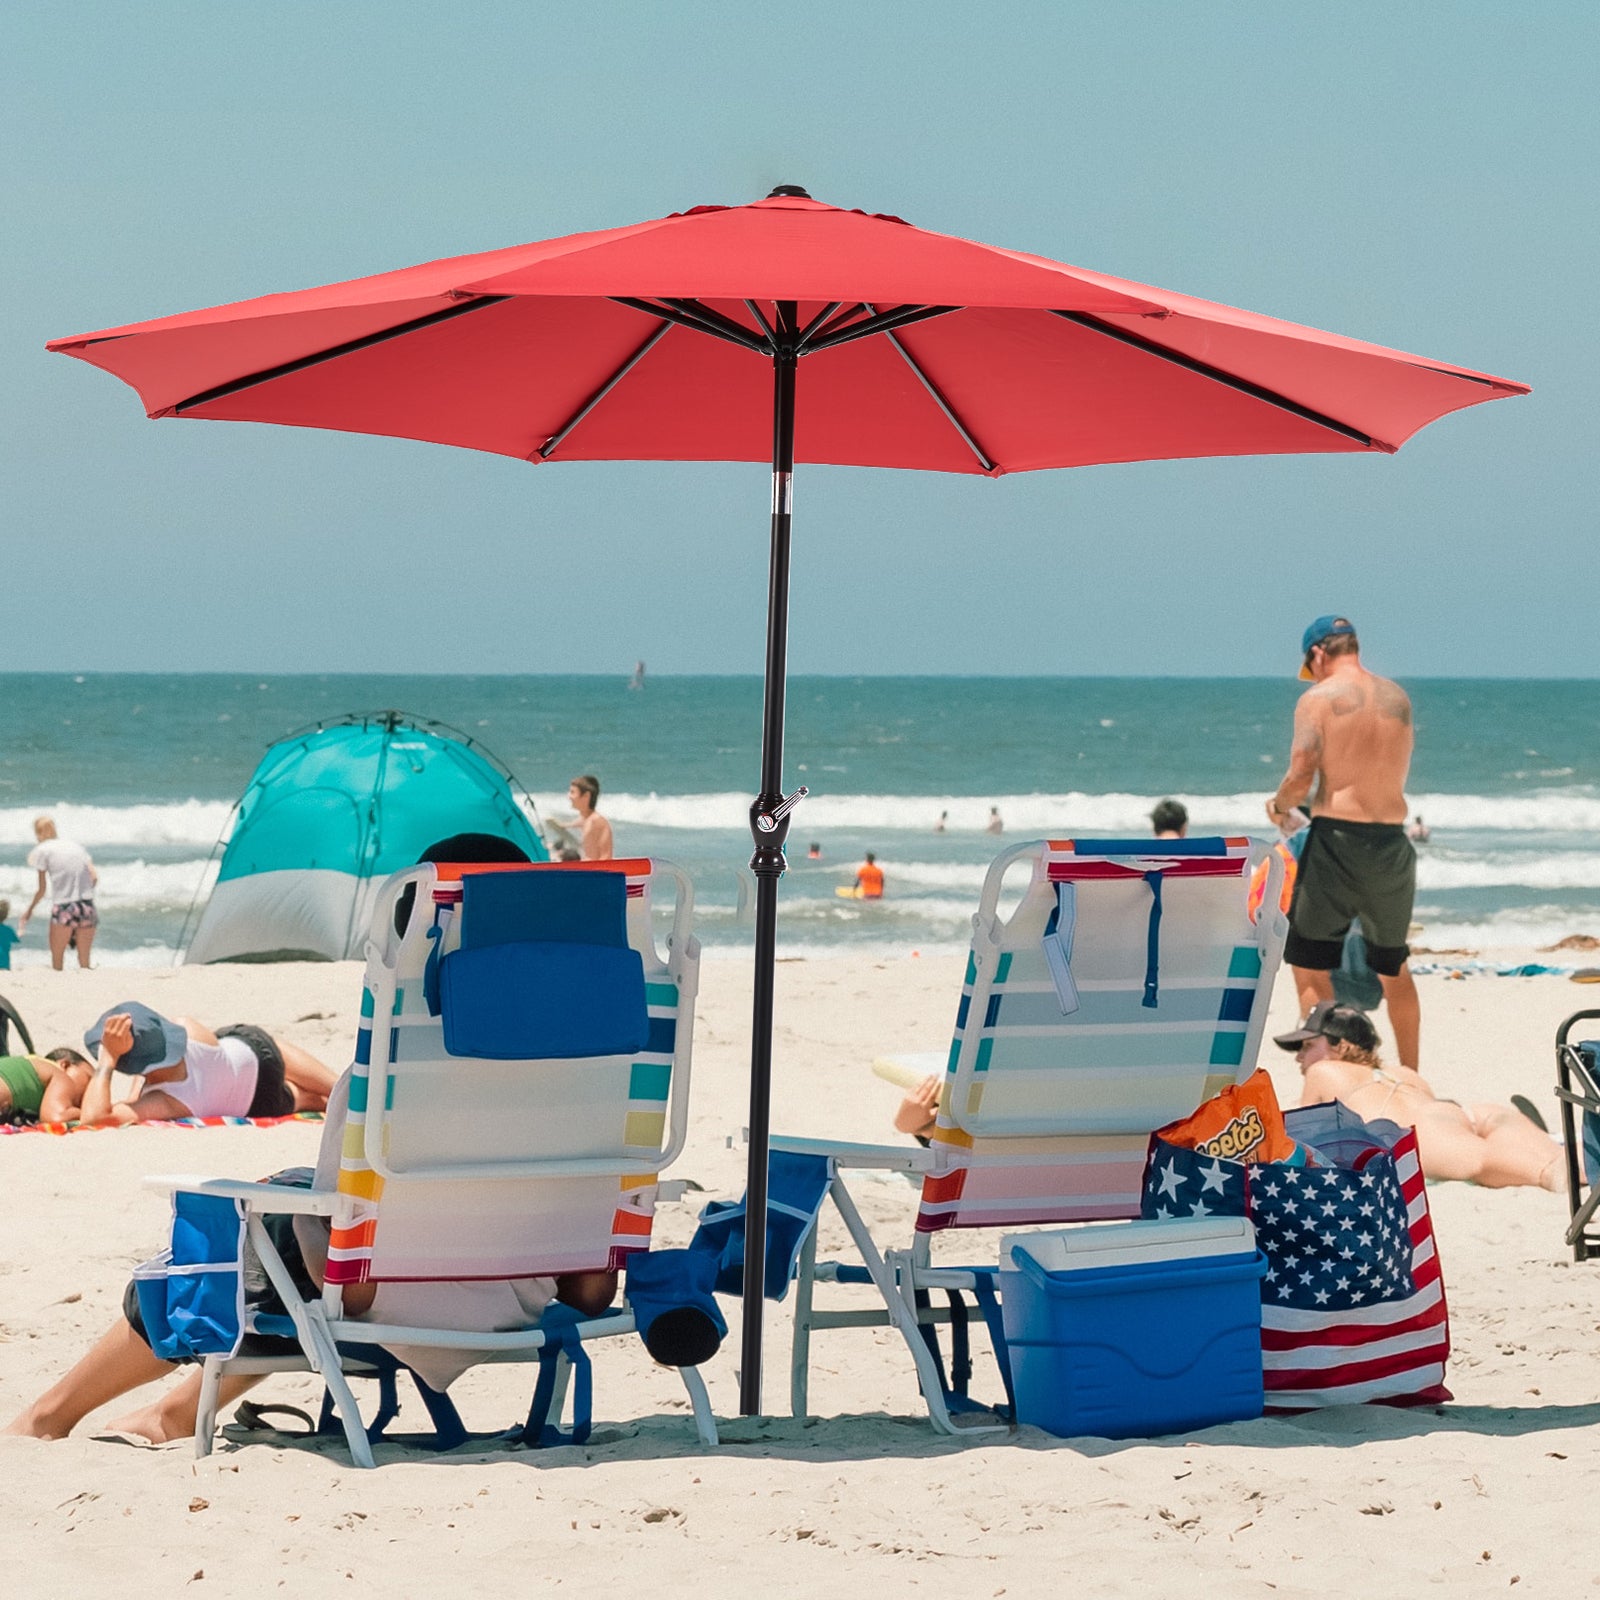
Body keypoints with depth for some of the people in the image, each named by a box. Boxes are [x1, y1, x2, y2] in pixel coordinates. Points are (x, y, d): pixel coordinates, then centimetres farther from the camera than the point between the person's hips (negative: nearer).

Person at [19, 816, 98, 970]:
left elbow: (42, 889, 6)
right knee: (84, 958, 11)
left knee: (56, 957, 7)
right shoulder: (76, 846, 16)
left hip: (63, 908, -4)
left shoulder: (42, 850, 3)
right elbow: (94, 877, 6)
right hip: (87, 906, 4)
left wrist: (29, 910, 20)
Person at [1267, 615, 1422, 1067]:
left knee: (1310, 966, 3)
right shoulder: (1397, 698, 10)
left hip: (1336, 840, -5)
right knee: (1394, 966, 20)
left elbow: (1301, 778, -14)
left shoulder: (1318, 699, -6)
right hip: (1392, 839, 5)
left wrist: (1278, 805, 6)